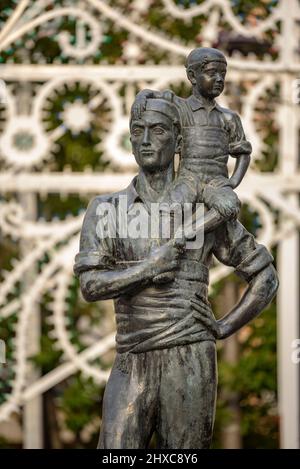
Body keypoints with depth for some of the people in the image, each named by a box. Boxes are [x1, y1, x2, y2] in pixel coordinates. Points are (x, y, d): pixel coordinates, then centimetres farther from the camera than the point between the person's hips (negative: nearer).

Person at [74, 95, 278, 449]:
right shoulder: (105, 209, 8)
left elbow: (265, 277, 12)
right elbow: (90, 284, -4)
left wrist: (223, 329, 2)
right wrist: (152, 267, -14)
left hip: (190, 362, -1)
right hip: (132, 366, 1)